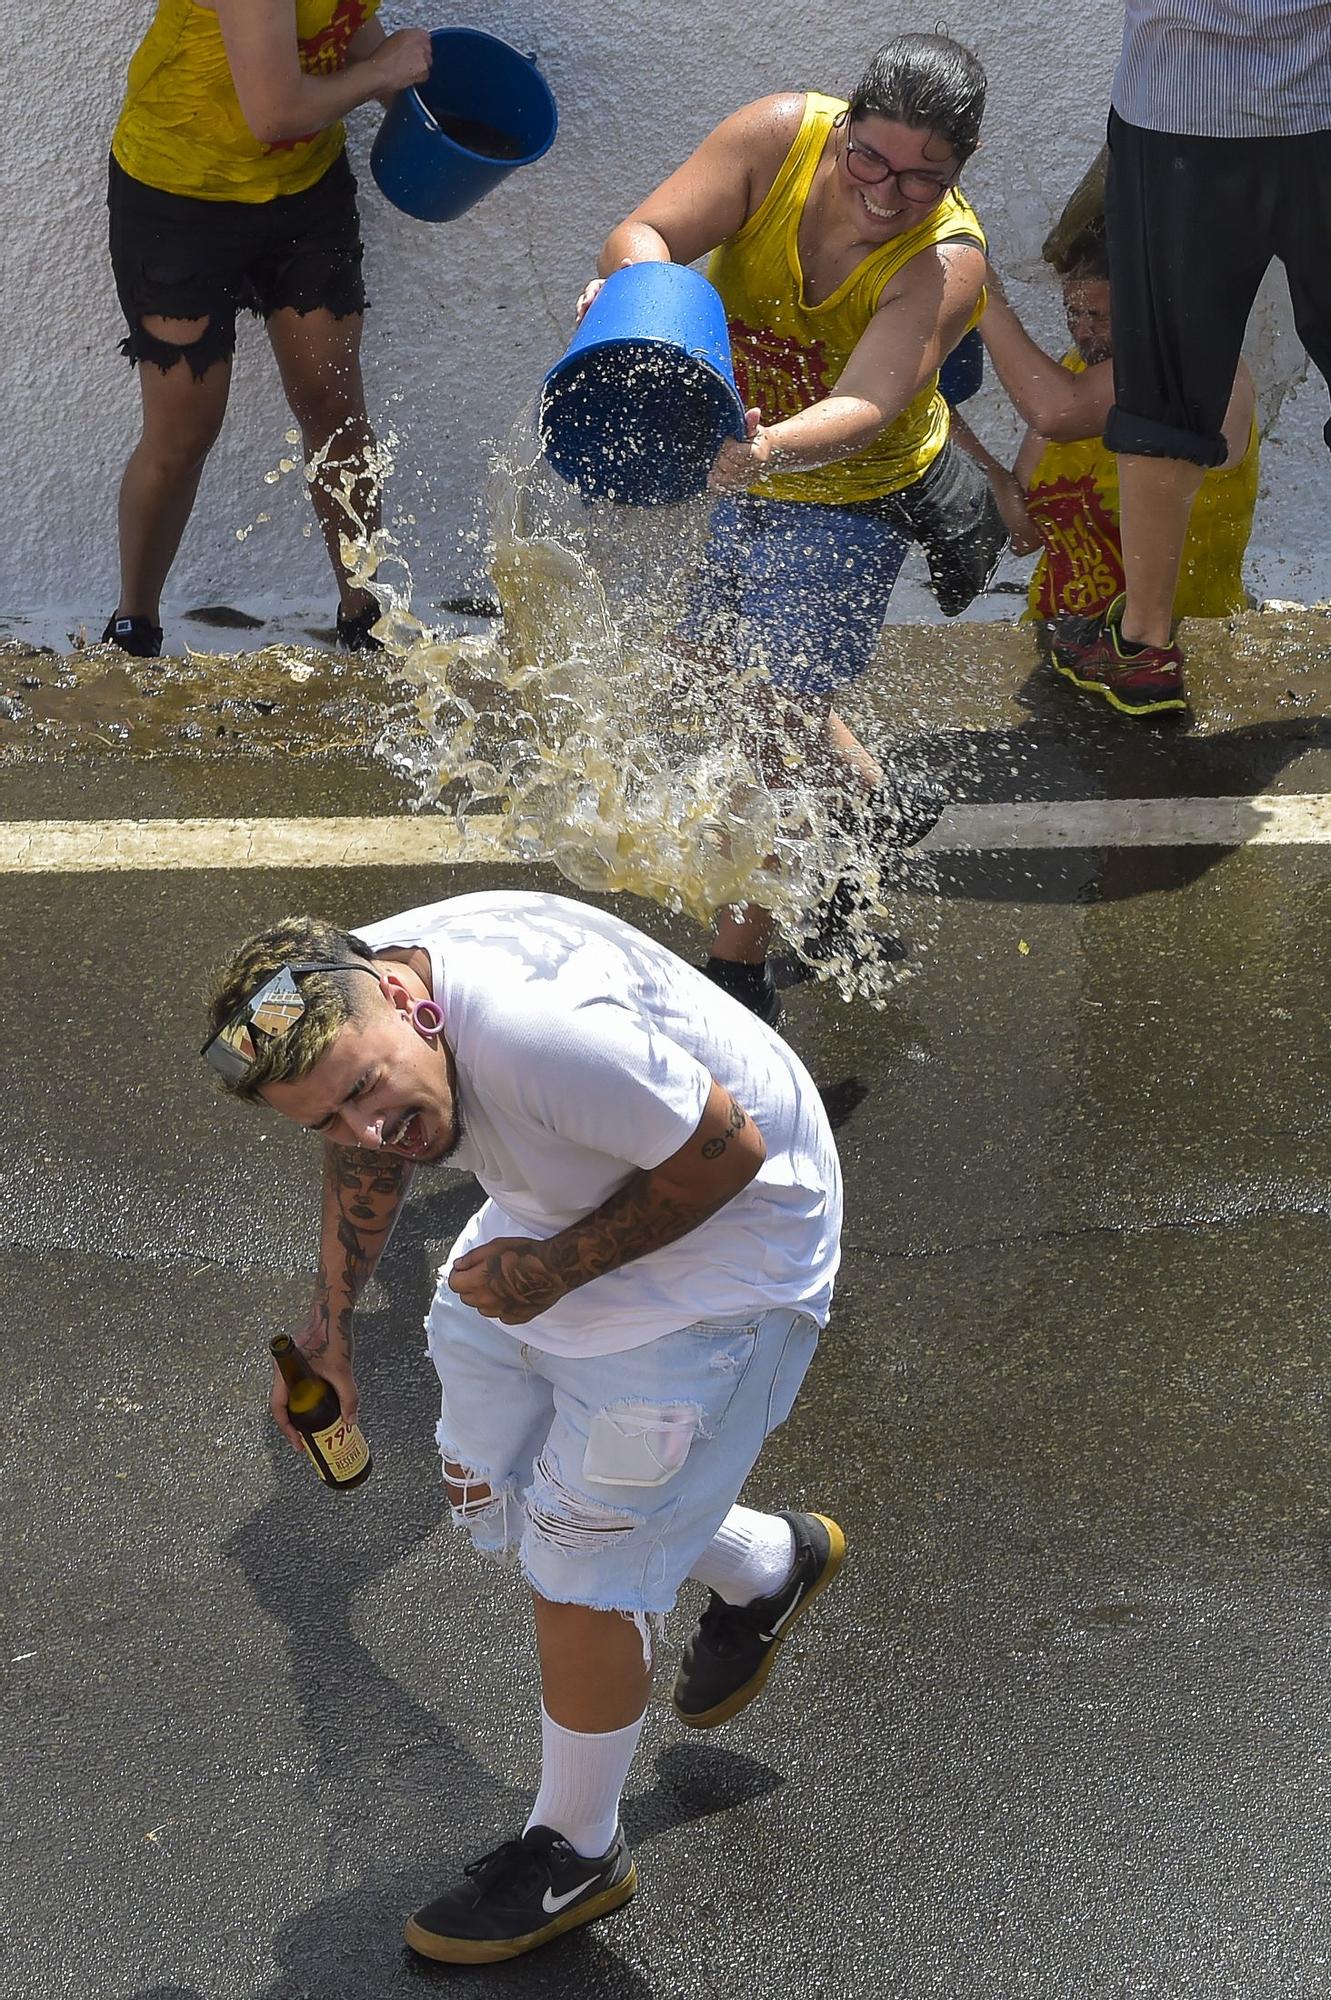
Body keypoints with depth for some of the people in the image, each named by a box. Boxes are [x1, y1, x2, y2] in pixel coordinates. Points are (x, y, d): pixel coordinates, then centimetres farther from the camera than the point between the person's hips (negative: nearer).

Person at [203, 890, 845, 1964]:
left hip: (727, 1231, -8)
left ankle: (577, 1853, 22)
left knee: (578, 1563, -3)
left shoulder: (535, 1030, -42)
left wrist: (557, 1271, -22)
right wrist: (327, 1326, 11)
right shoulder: (334, 1001, -14)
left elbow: (728, 1146, -28)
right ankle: (770, 1567, 42)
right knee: (487, 1476, 19)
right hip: (561, 1207, 9)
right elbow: (365, 1144, 10)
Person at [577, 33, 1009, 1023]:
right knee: (716, 666, 21)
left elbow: (865, 409, -41)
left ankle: (739, 972, 5)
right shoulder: (781, 134, -22)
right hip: (741, 468, 5)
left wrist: (768, 449, -62)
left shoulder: (947, 258, -29)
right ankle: (879, 804, 45)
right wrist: (637, 286, -49)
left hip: (853, 501, -5)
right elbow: (644, 231, -24)